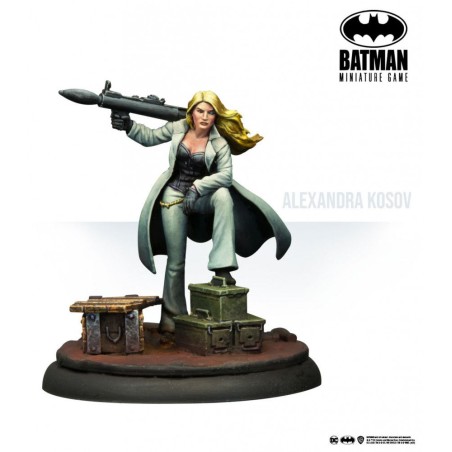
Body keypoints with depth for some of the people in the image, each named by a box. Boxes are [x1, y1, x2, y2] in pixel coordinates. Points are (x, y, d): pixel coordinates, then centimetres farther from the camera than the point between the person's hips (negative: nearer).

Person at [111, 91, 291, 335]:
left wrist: (197, 187, -29)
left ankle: (222, 267, -36)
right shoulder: (178, 128, -4)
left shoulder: (219, 143, -10)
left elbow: (225, 175, -21)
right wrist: (129, 125, -6)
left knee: (224, 196, -36)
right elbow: (149, 137, 9)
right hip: (174, 196, 1)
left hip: (201, 195, 0)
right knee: (176, 260, 1)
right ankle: (171, 315, 16)